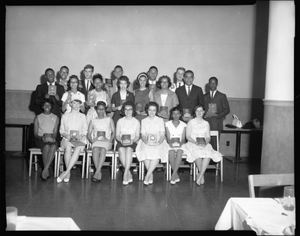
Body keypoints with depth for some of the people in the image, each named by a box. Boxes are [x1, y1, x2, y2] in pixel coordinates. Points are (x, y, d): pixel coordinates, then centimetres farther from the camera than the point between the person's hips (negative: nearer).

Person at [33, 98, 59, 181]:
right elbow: (35, 134, 4)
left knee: (54, 145, -36)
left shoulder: (56, 118, 15)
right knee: (46, 145, -36)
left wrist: (52, 137, -17)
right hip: (40, 139, -1)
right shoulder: (38, 118, 12)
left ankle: (44, 171, -38)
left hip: (52, 139, 1)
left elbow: (55, 132, 6)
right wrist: (42, 137, -17)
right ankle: (47, 171, -30)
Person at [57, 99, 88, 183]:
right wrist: (65, 135, -5)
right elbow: (61, 130, 17)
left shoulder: (82, 116, 18)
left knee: (78, 149, -35)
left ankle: (66, 172, -38)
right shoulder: (65, 116, 17)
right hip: (67, 139, 0)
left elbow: (85, 130, 14)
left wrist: (81, 136, -7)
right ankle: (68, 173, -30)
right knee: (68, 147, -36)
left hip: (79, 139, 0)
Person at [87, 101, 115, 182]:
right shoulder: (93, 121, 21)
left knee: (103, 149, -36)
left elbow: (114, 132, 10)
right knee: (95, 149, -35)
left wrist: (110, 140, -8)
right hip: (96, 142, 1)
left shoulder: (109, 120, 19)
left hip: (106, 142, -1)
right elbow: (89, 134, 13)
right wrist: (92, 140, -8)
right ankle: (99, 173, -38)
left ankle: (97, 172, -43)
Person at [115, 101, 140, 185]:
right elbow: (117, 135, 9)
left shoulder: (136, 122, 13)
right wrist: (121, 140, -13)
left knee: (129, 149, -36)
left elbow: (137, 136, 7)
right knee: (121, 149, -34)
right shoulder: (120, 121, 15)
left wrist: (132, 140, -15)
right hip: (121, 142, 1)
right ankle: (129, 174, -28)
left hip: (132, 143, -1)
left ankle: (125, 174, -37)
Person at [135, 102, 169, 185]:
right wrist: (146, 141, -15)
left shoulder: (160, 120, 11)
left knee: (157, 152, -35)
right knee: (146, 151, -34)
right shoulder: (144, 121, 14)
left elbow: (162, 135, 5)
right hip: (147, 143, 1)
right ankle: (151, 175, -20)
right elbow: (143, 135, 7)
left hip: (158, 143, -1)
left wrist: (158, 142, -15)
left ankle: (147, 175, -28)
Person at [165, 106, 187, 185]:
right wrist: (171, 143, -20)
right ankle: (176, 176, -26)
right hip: (171, 144, 0)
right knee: (171, 152, -34)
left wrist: (180, 143, -20)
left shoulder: (183, 125, 10)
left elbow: (183, 138, 2)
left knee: (179, 152, -35)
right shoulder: (168, 124, 9)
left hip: (180, 144, 0)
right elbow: (168, 137, 2)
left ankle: (173, 175, -34)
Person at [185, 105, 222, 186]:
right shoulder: (191, 122, 7)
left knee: (208, 153, -33)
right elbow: (188, 136, 0)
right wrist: (196, 142, -15)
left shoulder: (206, 123, 16)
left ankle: (200, 175, -30)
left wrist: (205, 142, -11)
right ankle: (202, 175, -20)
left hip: (204, 145, 2)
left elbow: (208, 137, 11)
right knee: (198, 153, -37)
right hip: (192, 144, -2)